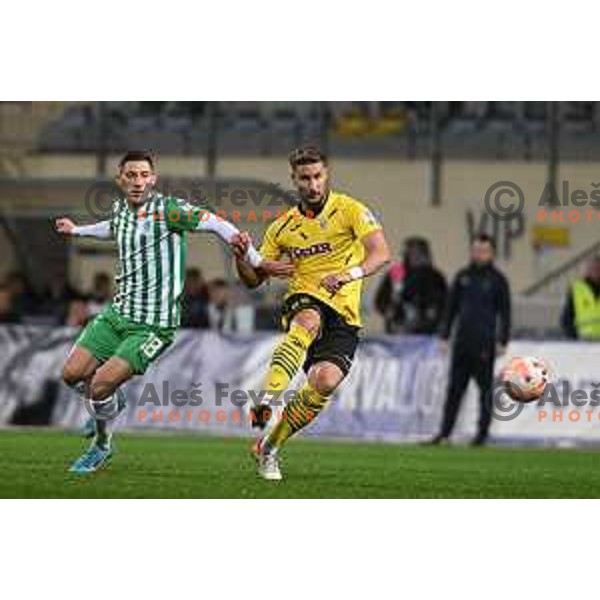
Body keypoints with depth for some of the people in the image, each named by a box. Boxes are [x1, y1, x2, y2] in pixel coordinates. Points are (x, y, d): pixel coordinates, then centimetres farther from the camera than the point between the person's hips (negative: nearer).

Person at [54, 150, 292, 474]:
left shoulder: (167, 210, -17)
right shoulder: (120, 208, 7)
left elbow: (217, 225, -19)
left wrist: (258, 262, -23)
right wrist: (77, 230, 46)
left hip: (153, 324, -7)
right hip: (117, 313, 7)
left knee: (101, 385, -15)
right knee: (72, 374, 2)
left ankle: (101, 445, 13)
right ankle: (106, 408, 35)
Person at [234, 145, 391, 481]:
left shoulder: (350, 210, 0)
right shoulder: (283, 227, 10)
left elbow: (381, 254, -13)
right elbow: (254, 280, 14)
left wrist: (351, 273, -32)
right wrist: (241, 257, -8)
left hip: (344, 316, -1)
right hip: (305, 303, 1)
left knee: (327, 380, -24)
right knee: (308, 321, -38)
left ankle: (270, 446, -7)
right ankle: (268, 403, -49)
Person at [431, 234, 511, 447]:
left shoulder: (497, 280, 1)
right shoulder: (463, 277, 12)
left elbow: (505, 313, 1)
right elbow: (452, 307, 16)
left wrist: (502, 342, -6)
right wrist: (445, 336, 10)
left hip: (484, 344, -4)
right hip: (462, 341, 4)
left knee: (485, 389, 0)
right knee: (454, 389, 3)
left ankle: (482, 433, 4)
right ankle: (445, 432, 4)